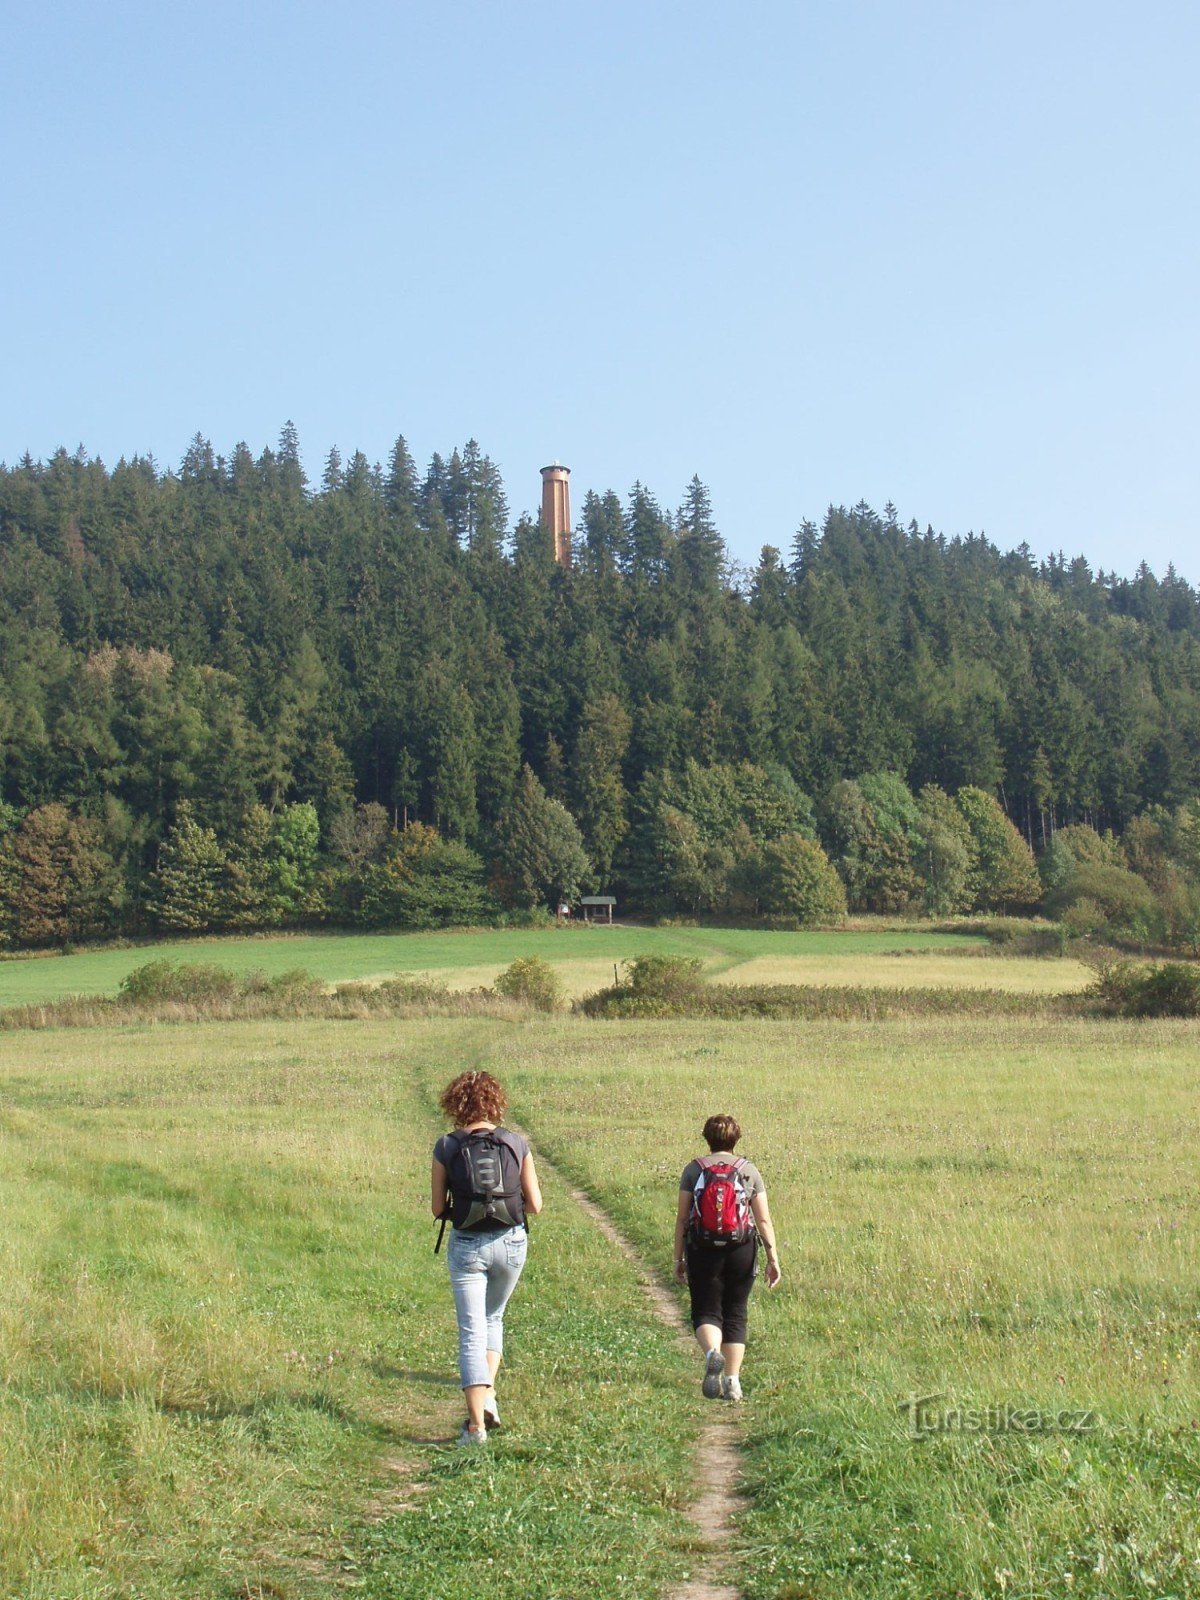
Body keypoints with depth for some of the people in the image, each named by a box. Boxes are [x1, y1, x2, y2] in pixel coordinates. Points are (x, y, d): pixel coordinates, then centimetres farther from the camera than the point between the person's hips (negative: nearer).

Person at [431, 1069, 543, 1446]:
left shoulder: (446, 1147, -7)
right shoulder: (516, 1144, -4)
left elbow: (438, 1209, -3)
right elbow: (535, 1206, -3)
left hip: (466, 1245, -2)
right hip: (510, 1242, 2)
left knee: (471, 1331, 3)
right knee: (493, 1317, 25)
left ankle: (476, 1422, -4)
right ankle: (488, 1394, 11)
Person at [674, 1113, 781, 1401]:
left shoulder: (694, 1169, 2)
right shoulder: (749, 1170, 5)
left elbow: (682, 1218, 0)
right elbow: (764, 1220, 0)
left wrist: (678, 1258, 6)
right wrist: (773, 1257, 3)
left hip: (702, 1250, -1)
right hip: (742, 1251, 1)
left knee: (706, 1312, 6)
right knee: (735, 1315, 13)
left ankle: (712, 1352, -24)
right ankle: (733, 1381, 9)